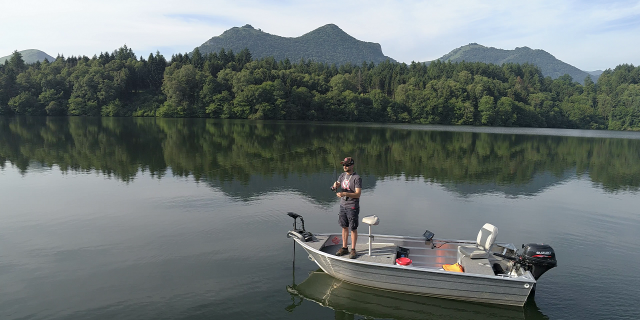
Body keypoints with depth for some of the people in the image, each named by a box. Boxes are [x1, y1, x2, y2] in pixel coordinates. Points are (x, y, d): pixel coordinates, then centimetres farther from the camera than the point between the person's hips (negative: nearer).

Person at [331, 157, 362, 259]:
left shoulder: (357, 178, -14)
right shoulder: (342, 175, 8)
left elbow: (358, 194, -20)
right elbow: (336, 185, 7)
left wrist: (344, 194, -30)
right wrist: (335, 185, -18)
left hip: (352, 207, -6)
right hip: (343, 205, 6)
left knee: (353, 229, 3)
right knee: (344, 227, 14)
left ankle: (353, 249, 14)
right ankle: (344, 248, 25)